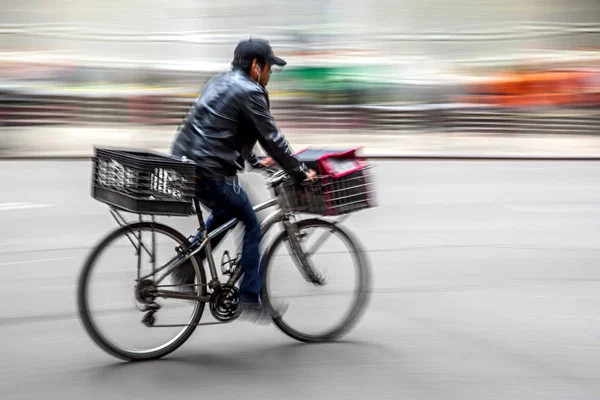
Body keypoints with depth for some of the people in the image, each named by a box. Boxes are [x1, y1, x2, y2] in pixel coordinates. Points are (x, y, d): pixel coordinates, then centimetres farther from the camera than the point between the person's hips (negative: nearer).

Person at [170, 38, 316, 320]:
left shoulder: (221, 83, 19)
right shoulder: (249, 92, -10)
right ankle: (250, 298, 9)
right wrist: (300, 173, -1)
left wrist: (254, 160, 30)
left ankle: (187, 265, 20)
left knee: (225, 213, 29)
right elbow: (271, 138, -9)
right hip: (210, 171, -9)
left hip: (184, 162, 9)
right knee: (251, 225, 5)